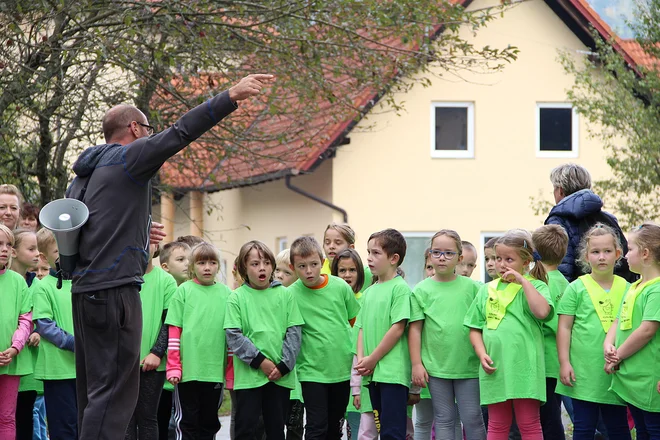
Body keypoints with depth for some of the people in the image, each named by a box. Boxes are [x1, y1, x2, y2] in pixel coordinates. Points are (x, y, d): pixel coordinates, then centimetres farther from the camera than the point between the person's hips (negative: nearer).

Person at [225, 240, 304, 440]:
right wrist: (260, 361, -13)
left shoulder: (284, 295, 5)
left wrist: (284, 366, -7)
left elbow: (294, 332, 3)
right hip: (248, 375, -2)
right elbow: (233, 336, -7)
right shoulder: (237, 298, -1)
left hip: (281, 376, 2)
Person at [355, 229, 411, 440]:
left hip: (393, 372, -8)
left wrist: (373, 359, -11)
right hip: (372, 373, 8)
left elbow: (398, 329, -13)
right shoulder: (369, 292, 15)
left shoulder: (400, 288, -7)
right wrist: (361, 359, 1)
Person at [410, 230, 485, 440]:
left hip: (468, 366, 0)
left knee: (472, 417, 2)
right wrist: (416, 364, -2)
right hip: (436, 366, 0)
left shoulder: (471, 287, 2)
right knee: (444, 419, 7)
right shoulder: (422, 290, 2)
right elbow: (415, 328, 2)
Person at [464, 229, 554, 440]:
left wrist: (523, 281, -14)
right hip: (494, 367, 4)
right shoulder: (487, 290, 12)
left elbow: (542, 312, -20)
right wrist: (482, 354, -2)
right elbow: (475, 328, 14)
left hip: (523, 366, -4)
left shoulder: (535, 286, 1)